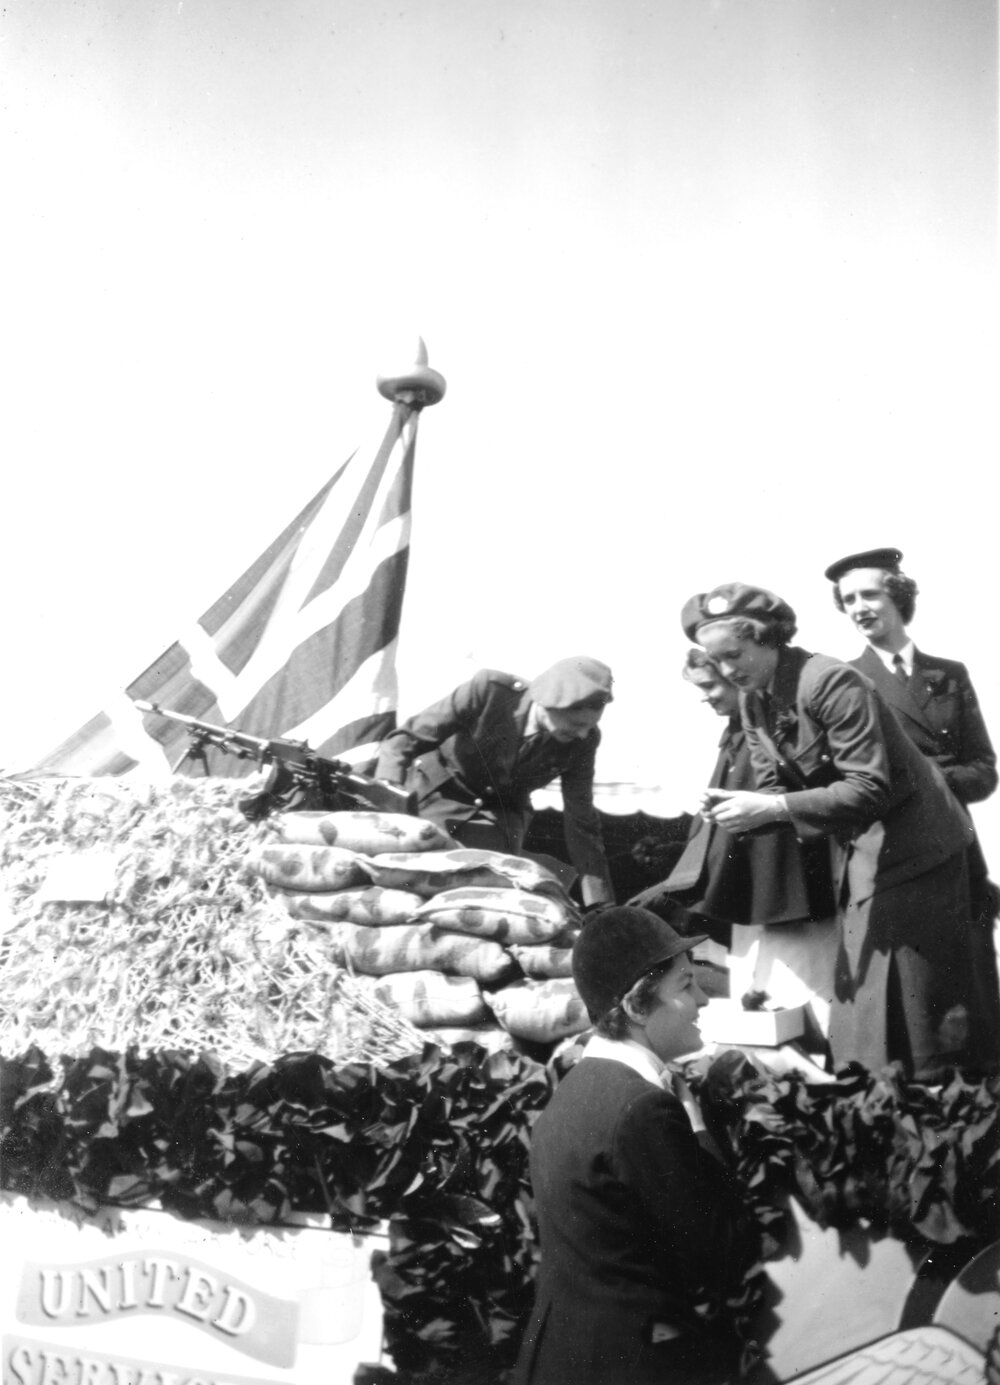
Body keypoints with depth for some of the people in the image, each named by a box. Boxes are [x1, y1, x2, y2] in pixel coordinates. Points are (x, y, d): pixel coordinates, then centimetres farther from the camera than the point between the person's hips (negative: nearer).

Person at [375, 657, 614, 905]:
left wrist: (600, 906, -11)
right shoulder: (490, 690, -31)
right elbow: (404, 740, -25)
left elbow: (581, 820, -10)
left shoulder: (582, 740, -21)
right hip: (438, 791, -2)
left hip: (502, 807, 2)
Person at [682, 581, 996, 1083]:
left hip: (910, 847, -8)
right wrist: (742, 805, -18)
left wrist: (773, 808, -31)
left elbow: (870, 788, -27)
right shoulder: (753, 701, 3)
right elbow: (776, 788, 4)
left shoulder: (831, 683, -24)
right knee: (861, 1004, 10)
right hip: (857, 856, 8)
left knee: (921, 999, -3)